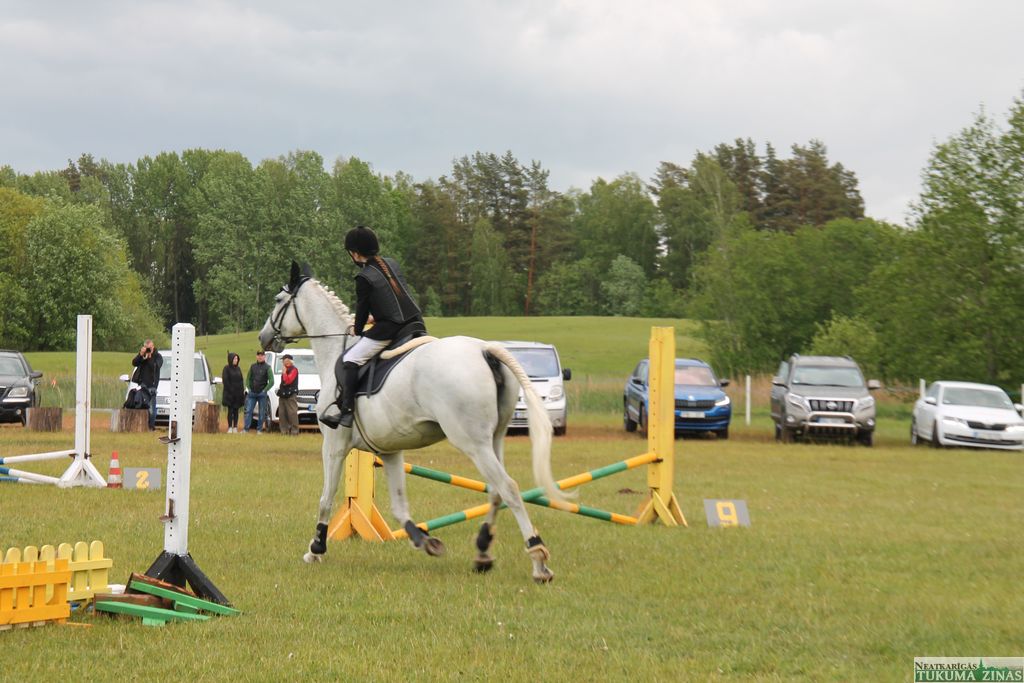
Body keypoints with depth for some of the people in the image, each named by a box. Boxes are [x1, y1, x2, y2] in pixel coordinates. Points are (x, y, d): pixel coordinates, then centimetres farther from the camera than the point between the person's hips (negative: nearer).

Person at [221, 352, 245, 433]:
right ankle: (230, 427, -3)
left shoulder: (238, 369, 13)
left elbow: (241, 381, 13)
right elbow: (225, 380, -8)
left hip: (238, 393, 5)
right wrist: (230, 390, -15)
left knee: (236, 410, 5)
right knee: (230, 410, -4)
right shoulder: (227, 368, -3)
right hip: (230, 393, -5)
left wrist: (242, 391, 3)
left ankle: (235, 427, 6)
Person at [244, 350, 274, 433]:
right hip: (252, 393, 3)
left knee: (262, 413, 2)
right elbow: (248, 378, 18)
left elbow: (271, 381, -4)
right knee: (248, 411, -4)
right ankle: (245, 429, -4)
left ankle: (259, 429, 8)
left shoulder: (267, 368, -1)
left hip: (262, 394, -3)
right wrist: (249, 388, 5)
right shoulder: (252, 366, 10)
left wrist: (265, 390, -9)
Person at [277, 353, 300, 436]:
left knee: (292, 413, -12)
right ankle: (284, 430, 12)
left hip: (291, 395, -10)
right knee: (282, 413, 8)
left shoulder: (293, 370, -8)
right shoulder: (285, 369, 20)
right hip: (283, 394, 10)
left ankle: (294, 431, -11)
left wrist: (284, 372, -12)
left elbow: (288, 381, -19)